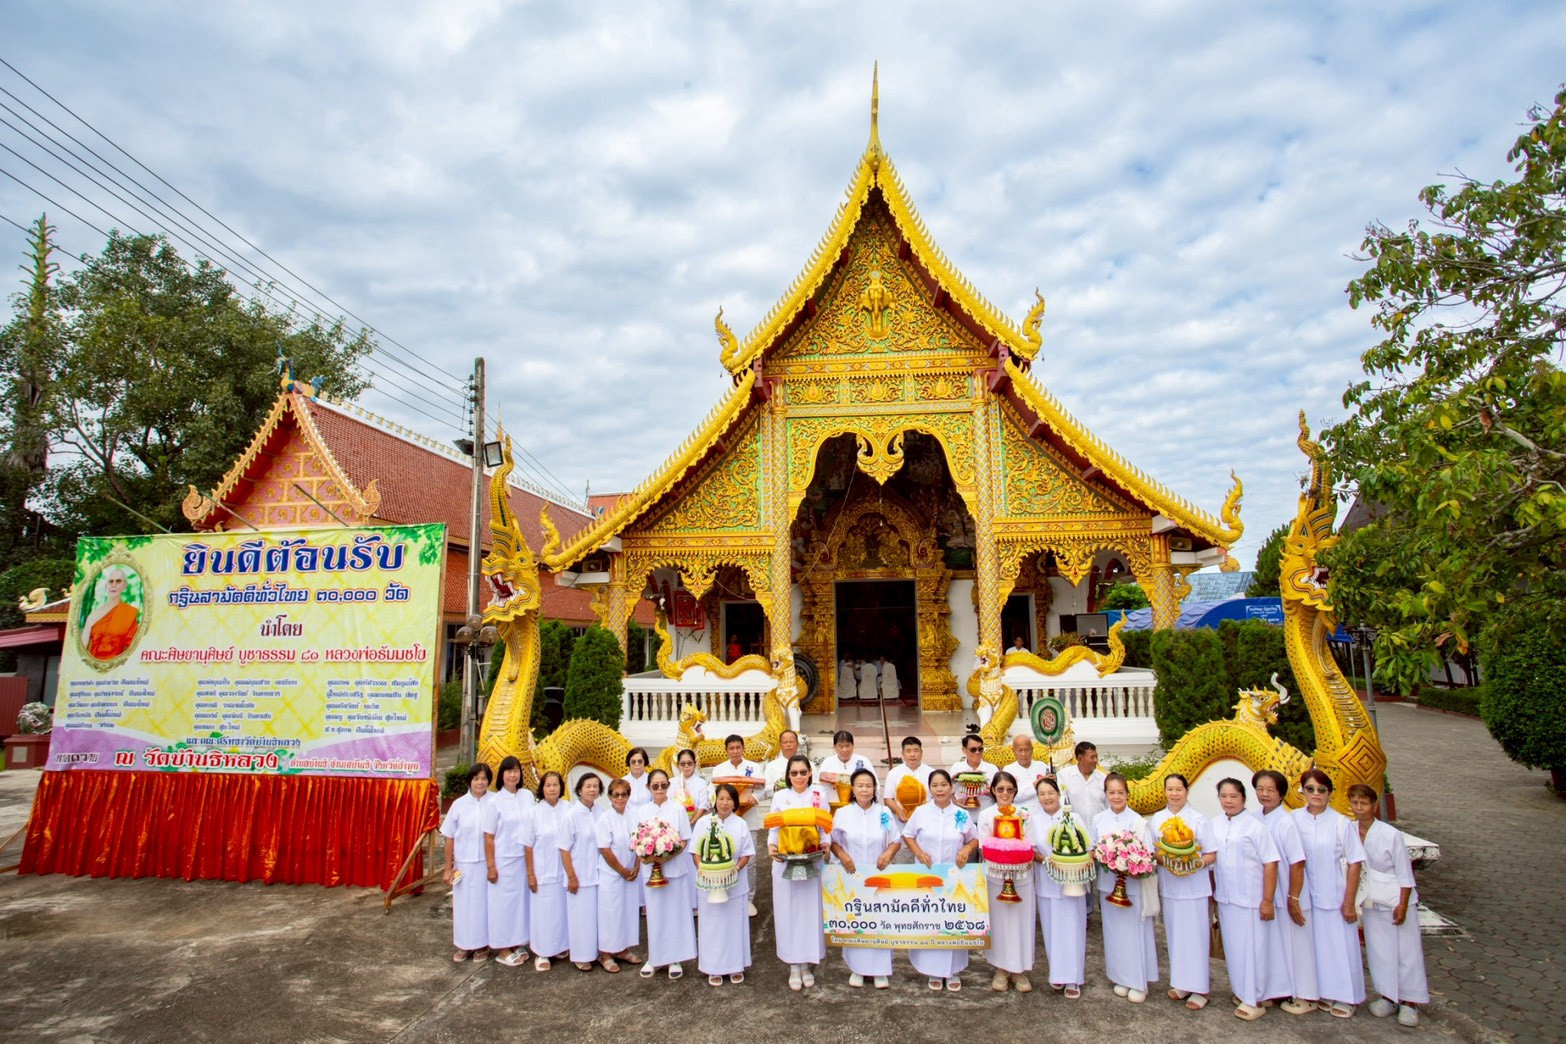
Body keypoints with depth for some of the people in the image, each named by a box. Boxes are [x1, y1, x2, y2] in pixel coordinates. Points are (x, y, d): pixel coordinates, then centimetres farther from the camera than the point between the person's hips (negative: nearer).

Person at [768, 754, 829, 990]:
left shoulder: (818, 796, 4)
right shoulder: (780, 797, 5)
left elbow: (825, 828, 4)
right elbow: (773, 828, 4)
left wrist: (826, 843, -14)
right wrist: (771, 845, -14)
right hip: (785, 862, 0)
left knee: (810, 910, 4)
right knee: (788, 911, 3)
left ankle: (807, 964, 18)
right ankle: (793, 966, 15)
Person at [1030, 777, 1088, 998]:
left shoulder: (1073, 818, -1)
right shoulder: (1034, 821, 4)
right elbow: (1029, 851, 1)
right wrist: (1046, 860, -15)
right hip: (1046, 884, 2)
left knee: (1072, 930, 1)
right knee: (1051, 930, 7)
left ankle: (1073, 979, 10)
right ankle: (1058, 973, 22)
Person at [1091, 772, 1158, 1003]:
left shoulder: (1137, 821, -9)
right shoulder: (1098, 820, 3)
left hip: (1133, 883, -4)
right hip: (1108, 883, 4)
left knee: (1135, 932, 3)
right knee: (1114, 932, 12)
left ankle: (1139, 983, 17)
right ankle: (1122, 978, 26)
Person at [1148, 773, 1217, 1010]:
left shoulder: (1199, 819, -6)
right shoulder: (1157, 819, 5)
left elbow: (1211, 854, -5)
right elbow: (1151, 851, 8)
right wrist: (1161, 859, -12)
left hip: (1194, 886, -4)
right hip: (1168, 886, 4)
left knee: (1194, 935, -1)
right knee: (1174, 935, 11)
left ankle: (1199, 988, 11)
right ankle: (1180, 982, 24)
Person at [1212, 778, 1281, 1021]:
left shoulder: (1255, 826, -12)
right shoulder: (1215, 827, 4)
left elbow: (1270, 863, -12)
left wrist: (1267, 900, -13)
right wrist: (1212, 891, 10)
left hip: (1250, 900, -5)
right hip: (1225, 899, 5)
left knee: (1252, 949, 4)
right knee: (1232, 948, 14)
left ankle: (1254, 1001, 17)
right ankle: (1241, 992, 31)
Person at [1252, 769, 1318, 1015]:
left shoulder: (1286, 822, -19)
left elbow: (1297, 863, -18)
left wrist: (1294, 899, -16)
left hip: (1287, 896, -6)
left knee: (1295, 943, 7)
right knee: (1273, 944, 15)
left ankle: (1305, 996, 22)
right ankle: (1281, 990, 30)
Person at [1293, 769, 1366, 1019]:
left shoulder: (1341, 823, -10)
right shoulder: (1295, 820, -3)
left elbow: (1354, 863, -7)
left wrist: (1349, 902, -8)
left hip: (1335, 895, -2)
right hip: (1307, 895, 2)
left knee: (1340, 945, 5)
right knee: (1315, 944, 11)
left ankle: (1345, 997, 23)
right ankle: (1324, 992, 27)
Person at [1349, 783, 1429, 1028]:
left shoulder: (1391, 834, -18)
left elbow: (1405, 873, -11)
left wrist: (1402, 905, -12)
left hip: (1397, 900, -4)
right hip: (1371, 902, 4)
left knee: (1406, 950, 4)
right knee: (1378, 950, 10)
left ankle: (1409, 1001, 16)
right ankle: (1388, 996, 23)